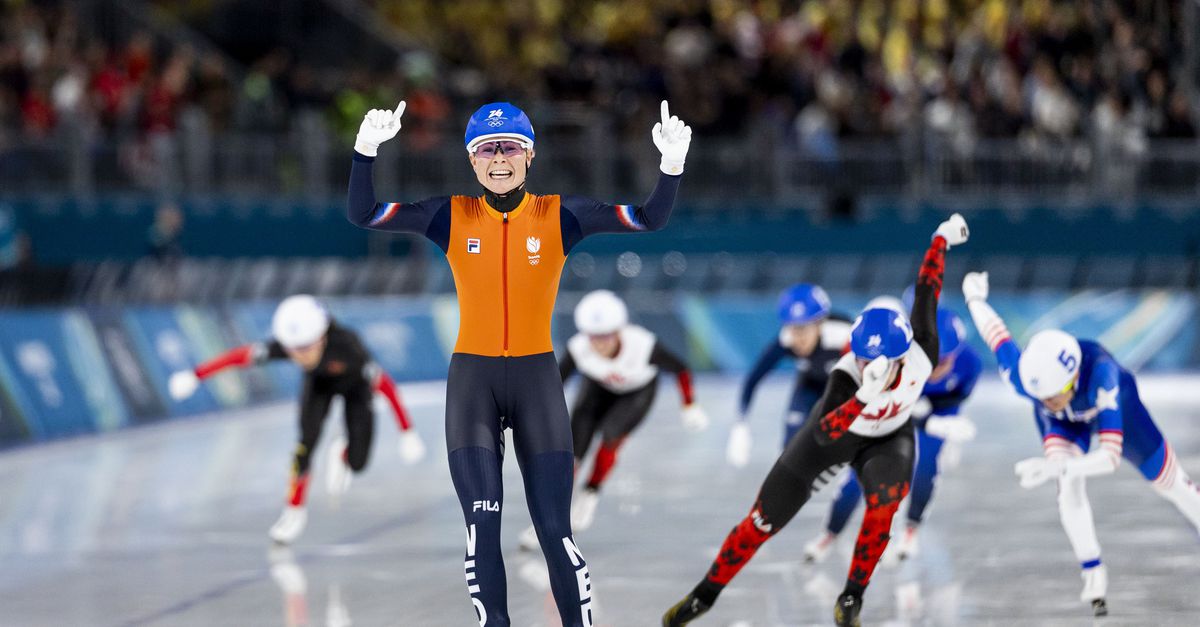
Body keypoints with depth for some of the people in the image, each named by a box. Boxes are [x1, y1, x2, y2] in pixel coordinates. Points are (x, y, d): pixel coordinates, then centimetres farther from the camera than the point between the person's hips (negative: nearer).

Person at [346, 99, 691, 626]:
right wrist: (367, 148, -20)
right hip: (472, 378, 1)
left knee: (555, 529, -3)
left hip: (537, 378, 0)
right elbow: (362, 214, -5)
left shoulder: (559, 216, -4)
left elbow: (651, 220, -9)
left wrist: (672, 162, -25)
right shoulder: (452, 217, -1)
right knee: (481, 523, -9)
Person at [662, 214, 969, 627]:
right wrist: (865, 396, -71)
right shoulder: (846, 376, -40)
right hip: (837, 433, -2)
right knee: (764, 520, 1)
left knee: (885, 498, -29)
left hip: (888, 438, 2)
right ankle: (706, 594, 23)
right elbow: (824, 433, -55)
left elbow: (926, 288, -17)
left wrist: (943, 238, 0)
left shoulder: (922, 352, -33)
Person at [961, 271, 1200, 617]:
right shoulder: (1023, 376, -41)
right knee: (1069, 486, -22)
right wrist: (974, 297, 1)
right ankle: (1093, 573, -6)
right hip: (1065, 424, 1)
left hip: (1114, 405, -1)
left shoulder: (1102, 376, -49)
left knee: (1166, 478, 12)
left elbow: (1111, 455, -54)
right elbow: (997, 332, -20)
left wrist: (1060, 467, -70)